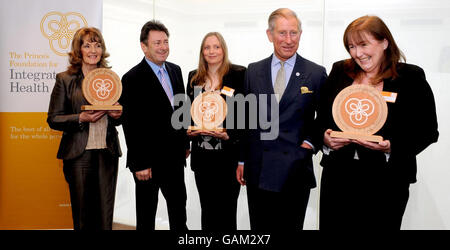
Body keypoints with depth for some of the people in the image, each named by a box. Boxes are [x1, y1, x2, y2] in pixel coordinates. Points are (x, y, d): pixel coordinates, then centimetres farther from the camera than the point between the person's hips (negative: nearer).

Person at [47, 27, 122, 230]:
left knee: (105, 214, 5)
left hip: (108, 152, 3)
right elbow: (53, 119, -1)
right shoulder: (65, 79, 1)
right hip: (79, 153, -3)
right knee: (83, 213, 4)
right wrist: (81, 118, -16)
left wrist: (117, 115, -2)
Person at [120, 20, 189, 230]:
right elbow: (130, 125, -16)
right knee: (146, 218, 10)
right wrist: (139, 164, -17)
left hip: (175, 157, 7)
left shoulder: (175, 70, 8)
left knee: (179, 208, 20)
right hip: (149, 160, -6)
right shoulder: (132, 79, -14)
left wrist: (185, 143, 13)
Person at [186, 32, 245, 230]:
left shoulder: (239, 74, -2)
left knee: (226, 210, 2)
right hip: (202, 155, 4)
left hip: (228, 154, -4)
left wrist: (229, 135, -17)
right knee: (207, 209, 13)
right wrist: (188, 130, -2)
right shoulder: (194, 77, 12)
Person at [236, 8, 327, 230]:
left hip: (295, 171, -2)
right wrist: (241, 160, 8)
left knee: (290, 226, 9)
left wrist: (311, 142, -9)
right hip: (257, 171, 2)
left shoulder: (316, 74, 0)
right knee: (259, 227, 12)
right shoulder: (253, 71, 7)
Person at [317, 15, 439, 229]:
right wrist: (325, 137, -8)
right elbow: (321, 117, 13)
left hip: (386, 182, -3)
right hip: (338, 177, 3)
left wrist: (391, 147, -19)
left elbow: (428, 131, -3)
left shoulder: (411, 77, -2)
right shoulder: (339, 71, 7)